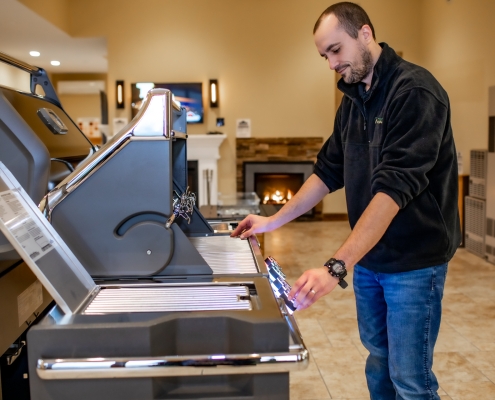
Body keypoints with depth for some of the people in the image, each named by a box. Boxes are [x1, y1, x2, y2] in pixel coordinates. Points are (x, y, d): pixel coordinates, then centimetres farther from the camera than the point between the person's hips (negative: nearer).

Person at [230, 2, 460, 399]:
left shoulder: (414, 91, -18)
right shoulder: (354, 99, 8)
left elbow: (393, 187, -28)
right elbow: (329, 171, 15)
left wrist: (336, 267, -33)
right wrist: (272, 222, 11)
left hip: (414, 260, -7)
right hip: (368, 255, 7)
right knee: (377, 358, 16)